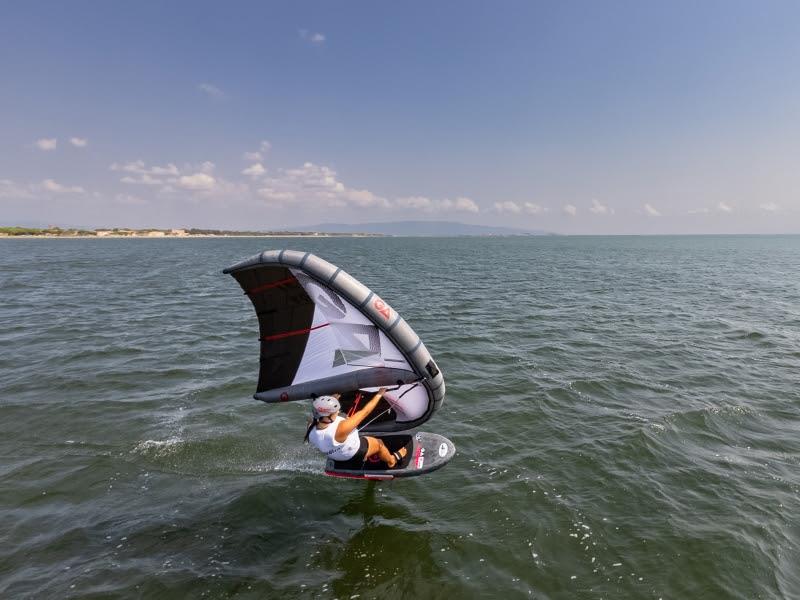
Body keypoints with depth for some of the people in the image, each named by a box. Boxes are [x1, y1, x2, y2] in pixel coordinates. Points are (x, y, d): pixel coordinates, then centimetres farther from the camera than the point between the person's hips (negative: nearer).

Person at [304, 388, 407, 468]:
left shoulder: (311, 428, -29)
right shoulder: (340, 429, -46)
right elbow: (364, 412, -34)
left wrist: (334, 398, 2)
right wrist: (379, 394, -24)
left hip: (331, 454, 6)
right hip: (353, 455, -5)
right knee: (379, 443, 17)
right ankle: (392, 461, 49)